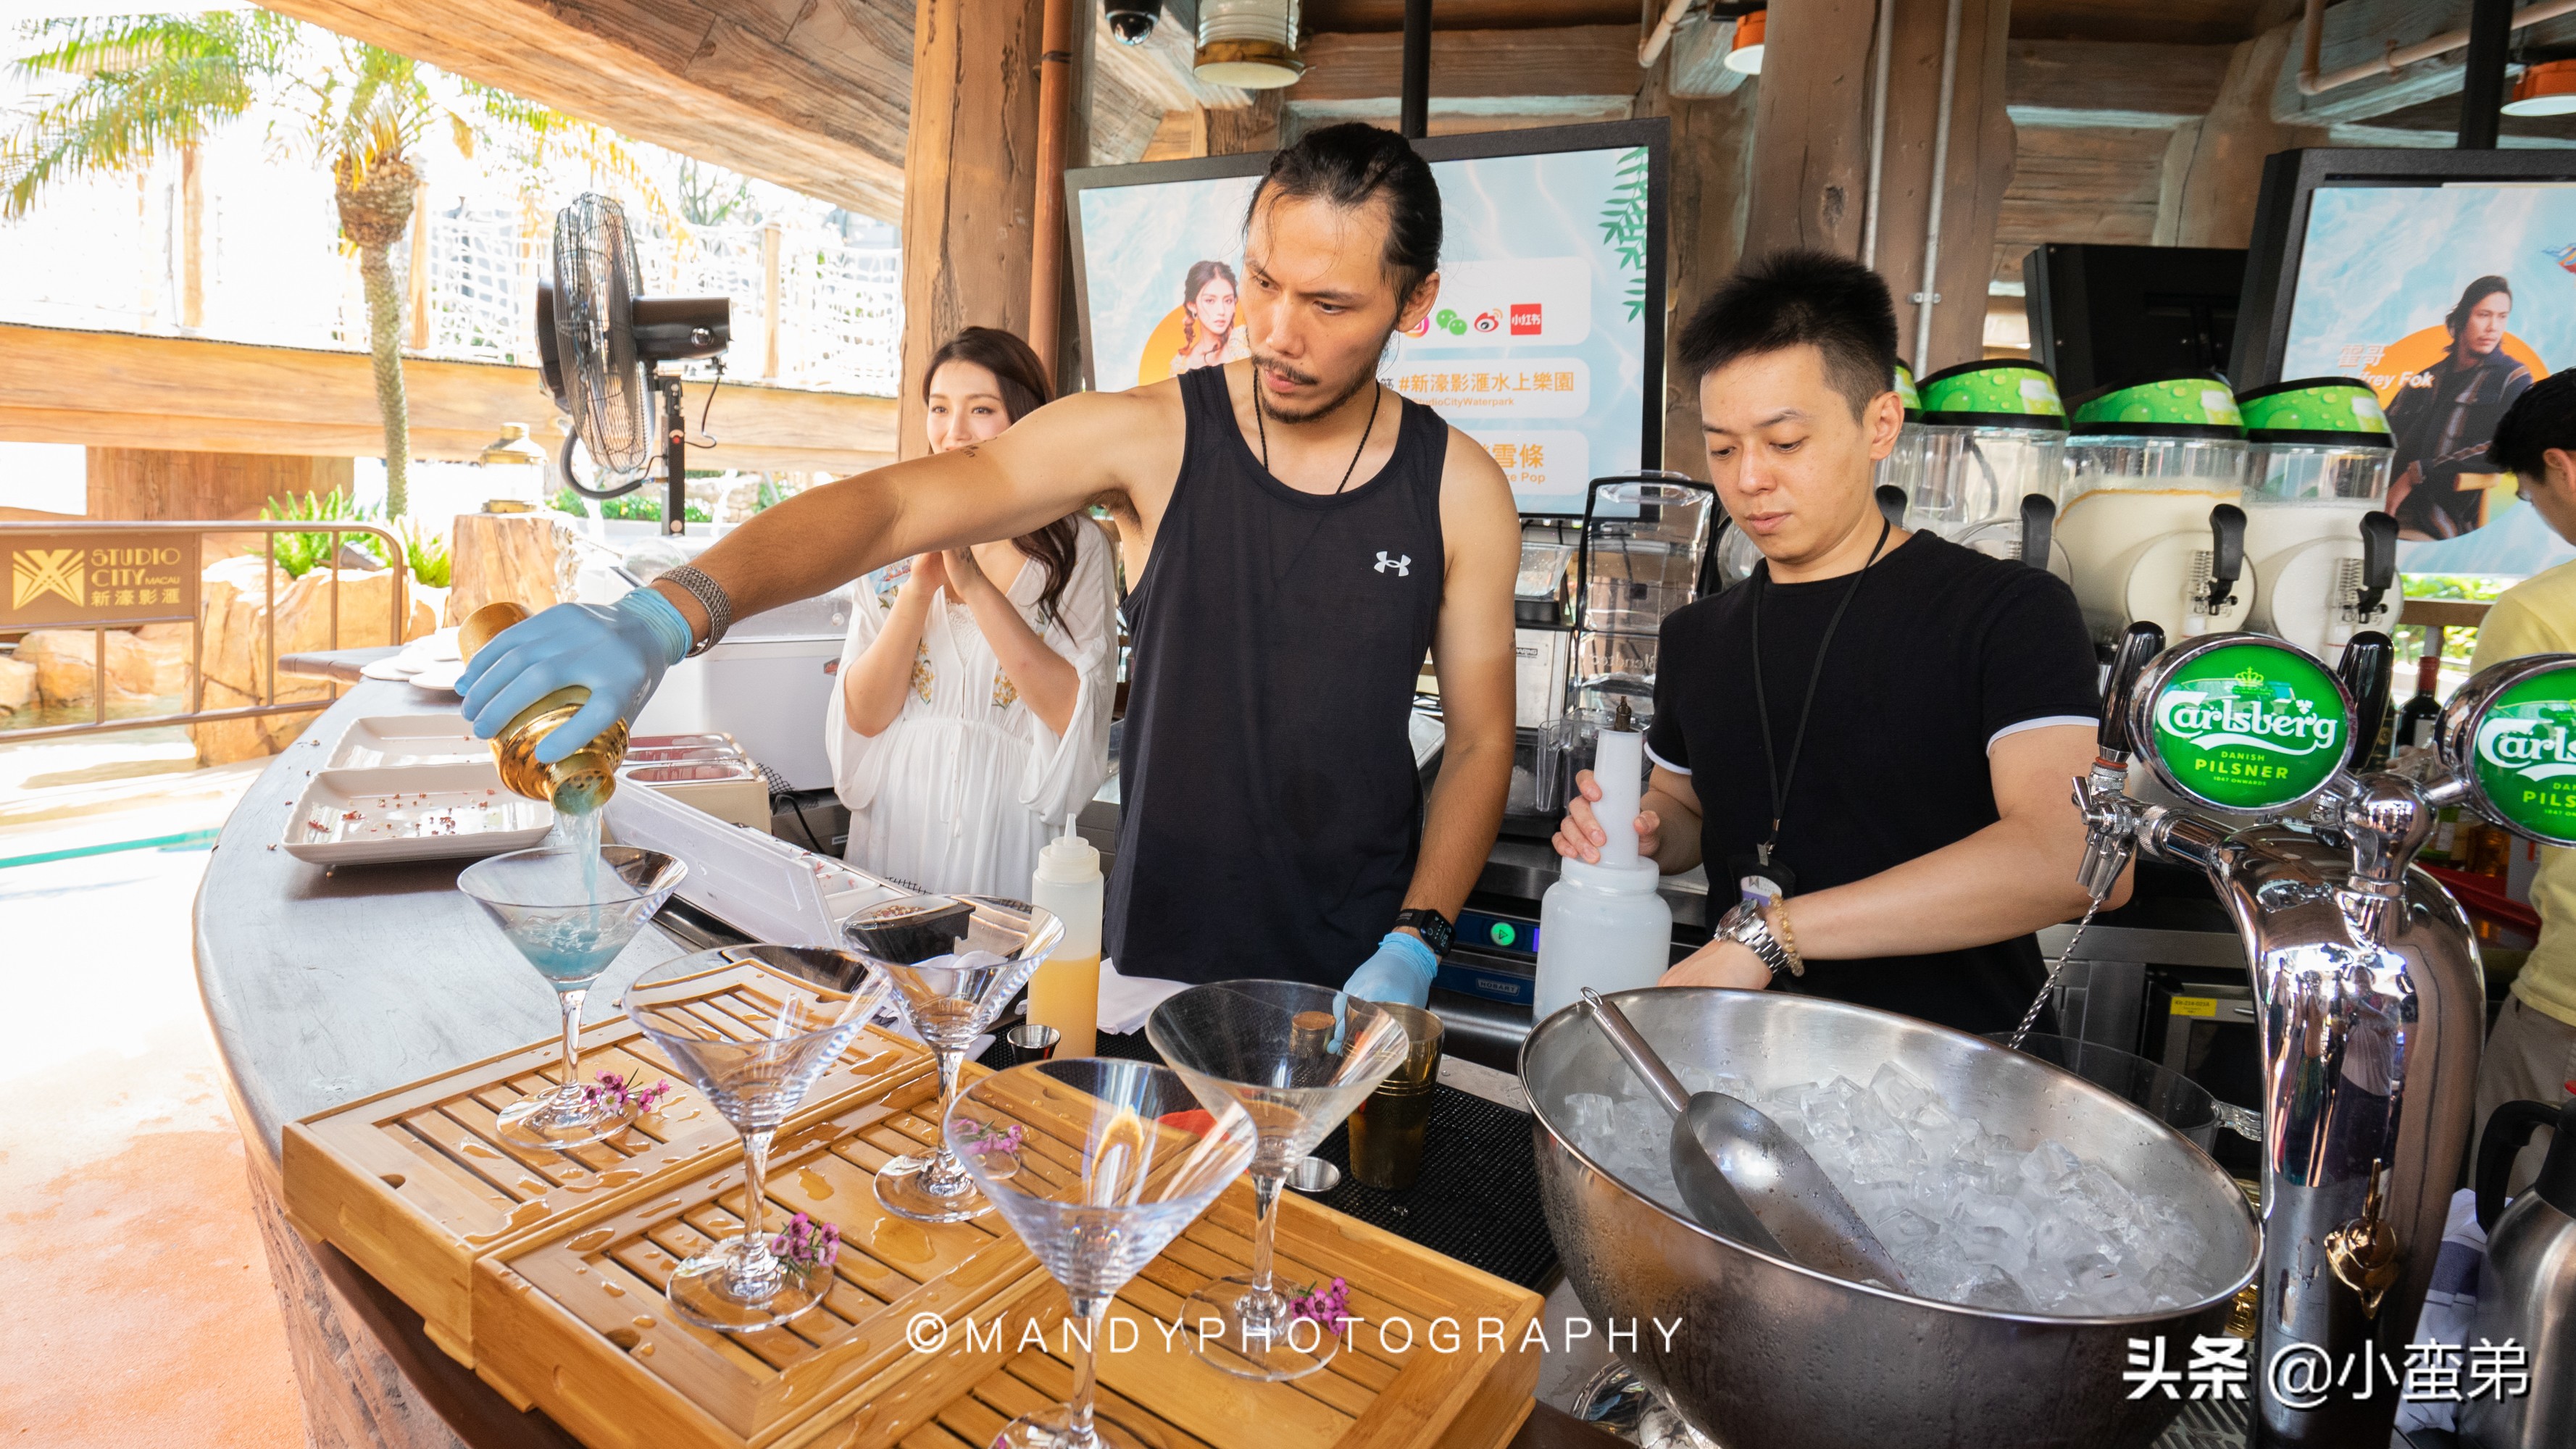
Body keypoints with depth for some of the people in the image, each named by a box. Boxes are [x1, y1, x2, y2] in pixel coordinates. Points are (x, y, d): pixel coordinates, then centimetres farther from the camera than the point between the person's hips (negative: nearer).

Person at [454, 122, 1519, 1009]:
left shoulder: (1460, 491, -5)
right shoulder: (1148, 438, -9)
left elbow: (1481, 739, 0)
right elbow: (894, 505, -18)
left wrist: (1412, 947, -11)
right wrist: (666, 617, -33)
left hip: (1361, 973, 1)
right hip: (1159, 952, 0)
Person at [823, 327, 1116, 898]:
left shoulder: (1076, 548, -5)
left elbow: (1074, 714, -16)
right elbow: (864, 717, -3)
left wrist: (975, 584, -21)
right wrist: (919, 587, -16)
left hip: (1009, 842, -2)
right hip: (899, 832, 3)